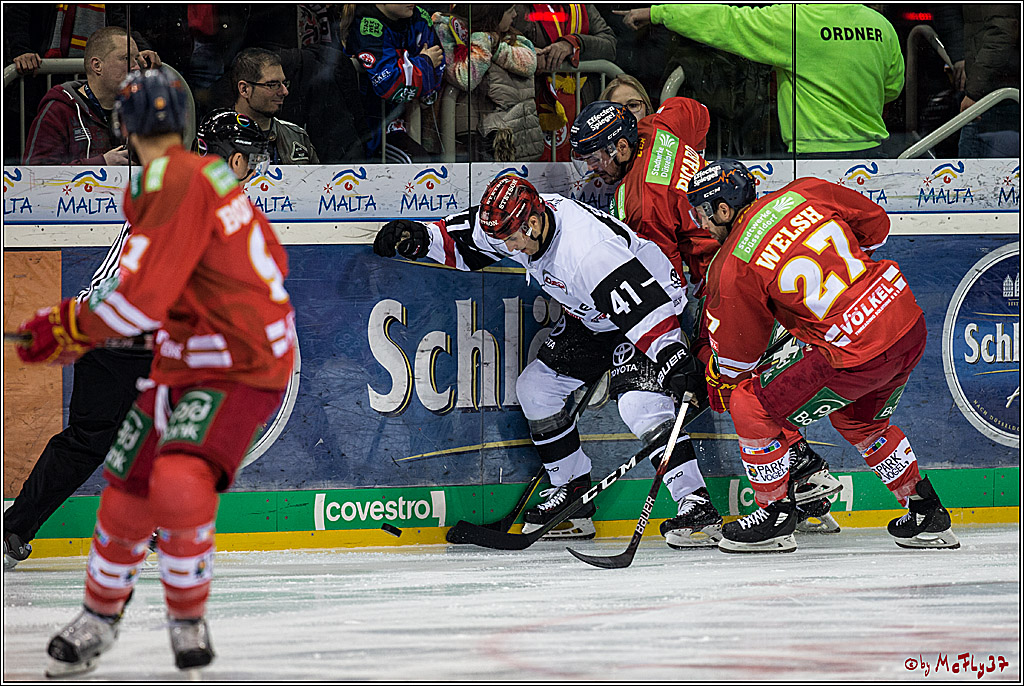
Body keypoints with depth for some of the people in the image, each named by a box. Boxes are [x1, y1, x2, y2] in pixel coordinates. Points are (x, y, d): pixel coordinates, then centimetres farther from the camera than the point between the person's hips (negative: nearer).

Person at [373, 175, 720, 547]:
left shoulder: (589, 250, -39)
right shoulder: (515, 223, -13)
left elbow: (645, 307, -42)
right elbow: (464, 240, 6)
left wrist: (674, 359, -50)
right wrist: (422, 237, -11)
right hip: (591, 318, 10)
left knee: (640, 402, -29)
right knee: (535, 387, 7)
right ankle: (573, 499, 16)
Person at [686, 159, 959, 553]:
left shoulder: (733, 269, -7)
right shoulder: (803, 193, 7)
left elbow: (737, 353, 5)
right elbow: (875, 222, 18)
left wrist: (723, 384, 26)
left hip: (856, 355, -8)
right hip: (911, 325, 8)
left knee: (752, 410, 8)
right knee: (858, 421, 33)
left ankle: (775, 517, 18)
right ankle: (927, 515, 37)